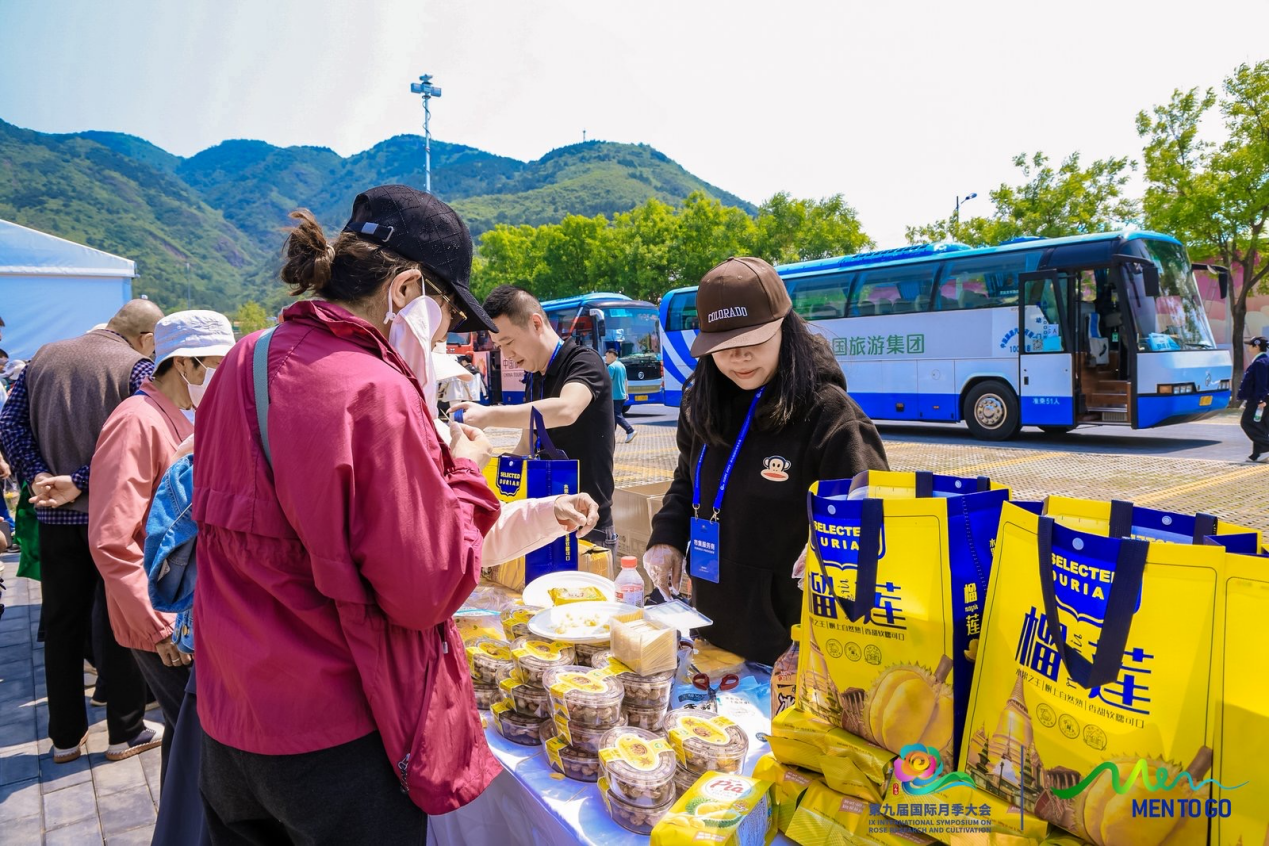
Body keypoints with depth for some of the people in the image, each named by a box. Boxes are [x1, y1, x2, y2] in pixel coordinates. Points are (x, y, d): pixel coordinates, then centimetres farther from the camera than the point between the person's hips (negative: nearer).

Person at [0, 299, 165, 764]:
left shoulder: (44, 356, 9)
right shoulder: (139, 366, -9)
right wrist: (82, 482, -17)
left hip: (55, 516, 5)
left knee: (62, 622, 14)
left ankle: (65, 735, 25)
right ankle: (126, 732, 17)